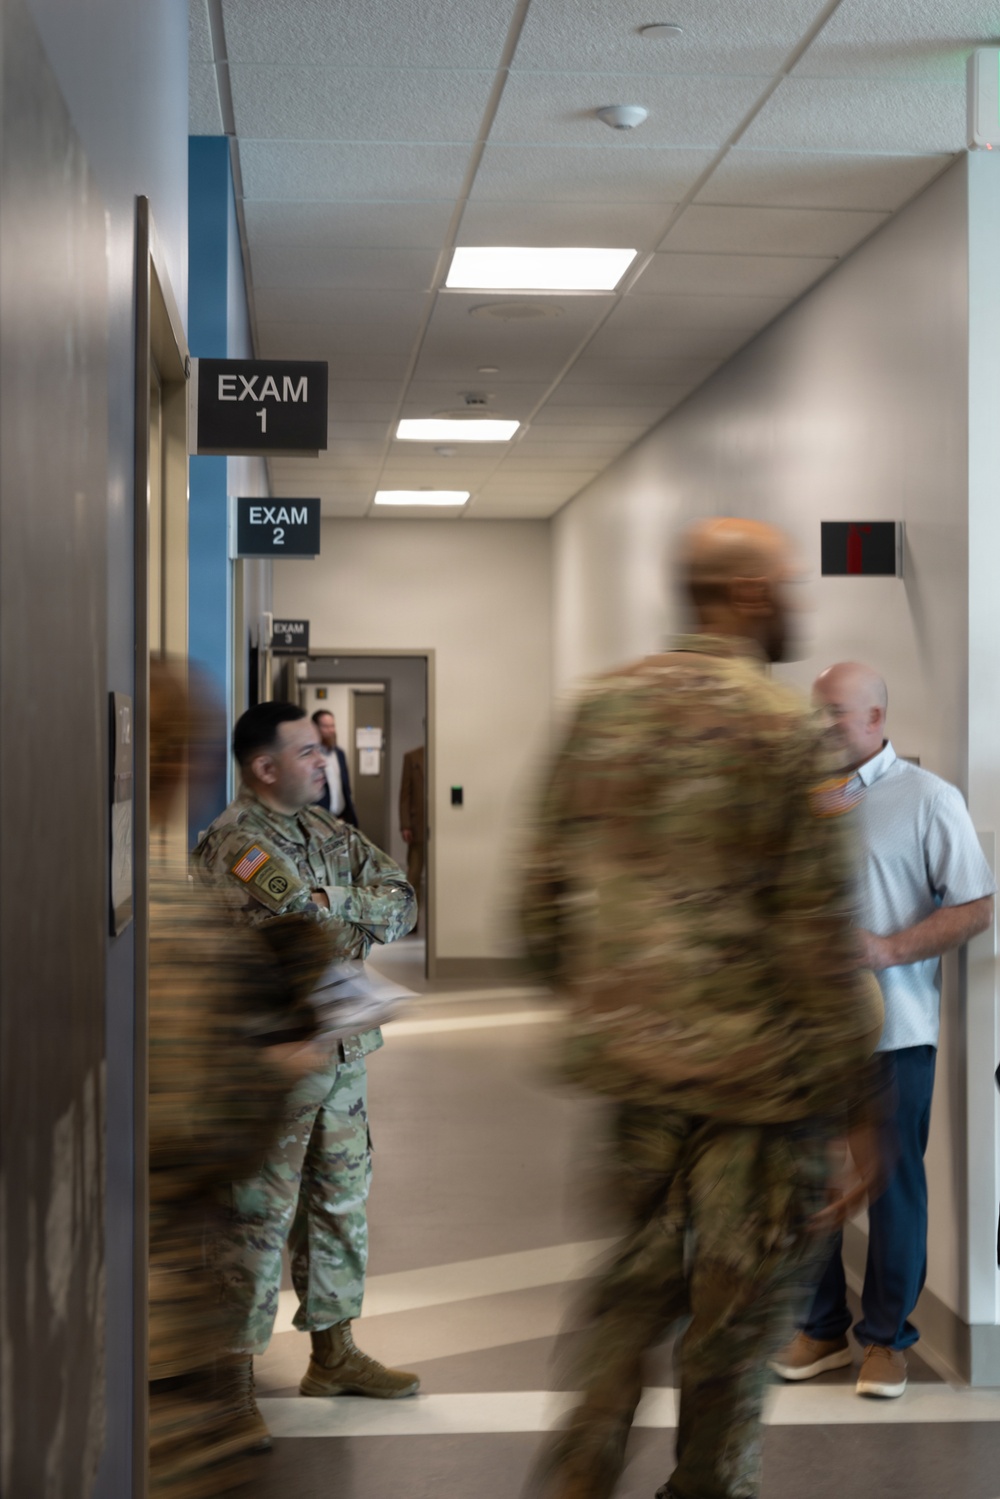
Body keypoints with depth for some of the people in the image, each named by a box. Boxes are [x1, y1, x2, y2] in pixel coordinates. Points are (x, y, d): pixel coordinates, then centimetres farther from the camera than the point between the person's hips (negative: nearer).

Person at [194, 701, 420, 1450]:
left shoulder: (329, 830, 12)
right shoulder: (237, 843, -14)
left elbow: (402, 902, 2)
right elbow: (314, 933, -26)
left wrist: (336, 903, -14)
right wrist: (359, 919, -9)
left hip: (343, 1051, 8)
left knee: (342, 1201, 15)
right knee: (259, 1215, -4)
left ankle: (333, 1352, 29)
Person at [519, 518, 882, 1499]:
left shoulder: (601, 708, 3)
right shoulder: (780, 729, -13)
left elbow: (544, 897, 6)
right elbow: (818, 936, -15)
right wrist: (859, 1113, -9)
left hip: (630, 1054, 6)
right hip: (758, 1069, -5)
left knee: (641, 1271, 21)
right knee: (738, 1307, 11)